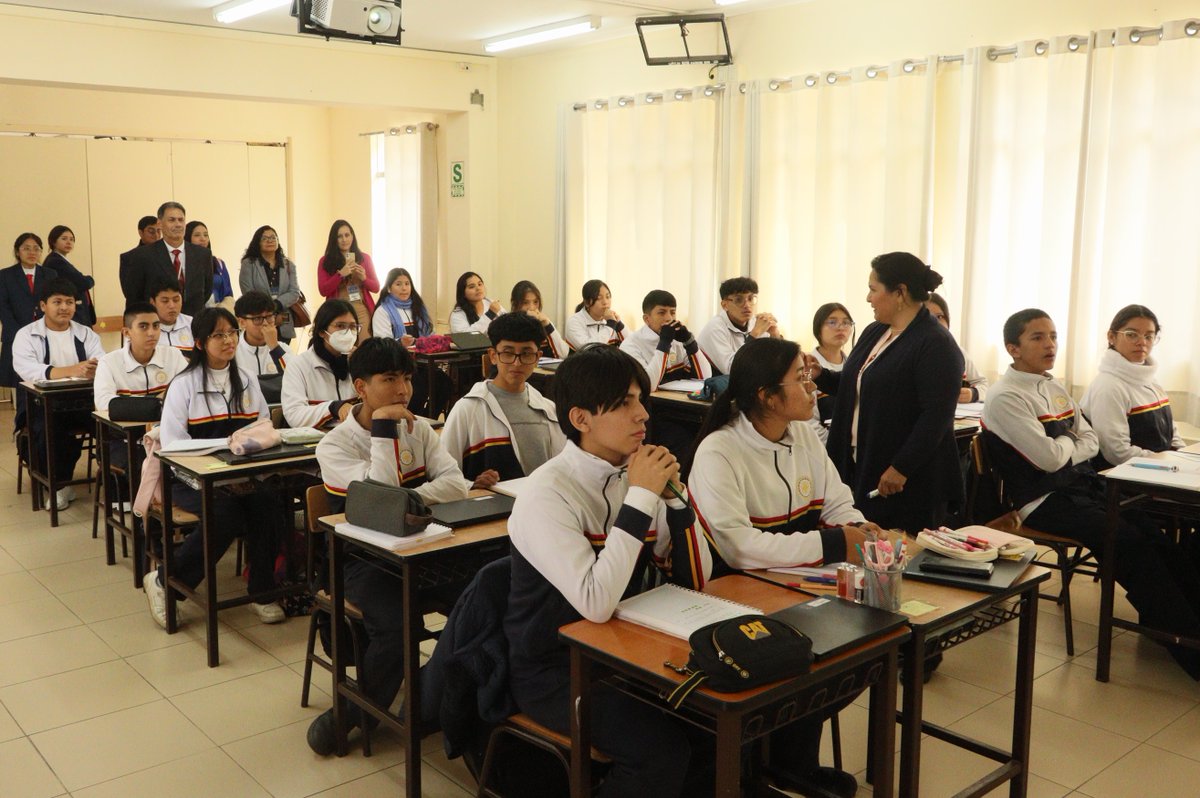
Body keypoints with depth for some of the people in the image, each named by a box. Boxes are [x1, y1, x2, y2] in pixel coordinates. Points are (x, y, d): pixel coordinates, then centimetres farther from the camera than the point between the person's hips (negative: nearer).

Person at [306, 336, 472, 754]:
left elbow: (456, 483, -6)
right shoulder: (335, 445, -6)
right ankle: (352, 713, -3)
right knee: (395, 626, -30)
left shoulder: (419, 429, 8)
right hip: (362, 558, -4)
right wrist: (384, 428, -18)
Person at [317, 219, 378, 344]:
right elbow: (323, 291, -2)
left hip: (363, 311, 1)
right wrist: (340, 274, -14)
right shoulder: (325, 261, 5)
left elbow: (376, 287, 11)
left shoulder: (364, 258, 11)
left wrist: (364, 278, -9)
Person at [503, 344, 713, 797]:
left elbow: (695, 580, 2)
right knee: (662, 743, -25)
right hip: (553, 671, -6)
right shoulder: (547, 493, -20)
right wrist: (640, 498, -26)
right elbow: (595, 604, -31)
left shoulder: (634, 475, -1)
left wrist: (670, 494, -12)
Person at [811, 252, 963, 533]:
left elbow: (937, 415, -20)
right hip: (859, 467, 8)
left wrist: (901, 468, -22)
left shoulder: (936, 345, -14)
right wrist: (821, 375, 7)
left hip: (907, 481, -8)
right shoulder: (874, 332, 12)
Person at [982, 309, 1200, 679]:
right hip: (1045, 502, -8)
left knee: (1152, 533, -11)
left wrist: (1063, 452, -5)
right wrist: (1069, 441, 2)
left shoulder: (1055, 388, 15)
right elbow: (1049, 457, -19)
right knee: (1130, 543, -20)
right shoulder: (1006, 397, -12)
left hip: (1083, 487, 8)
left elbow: (1091, 441, 15)